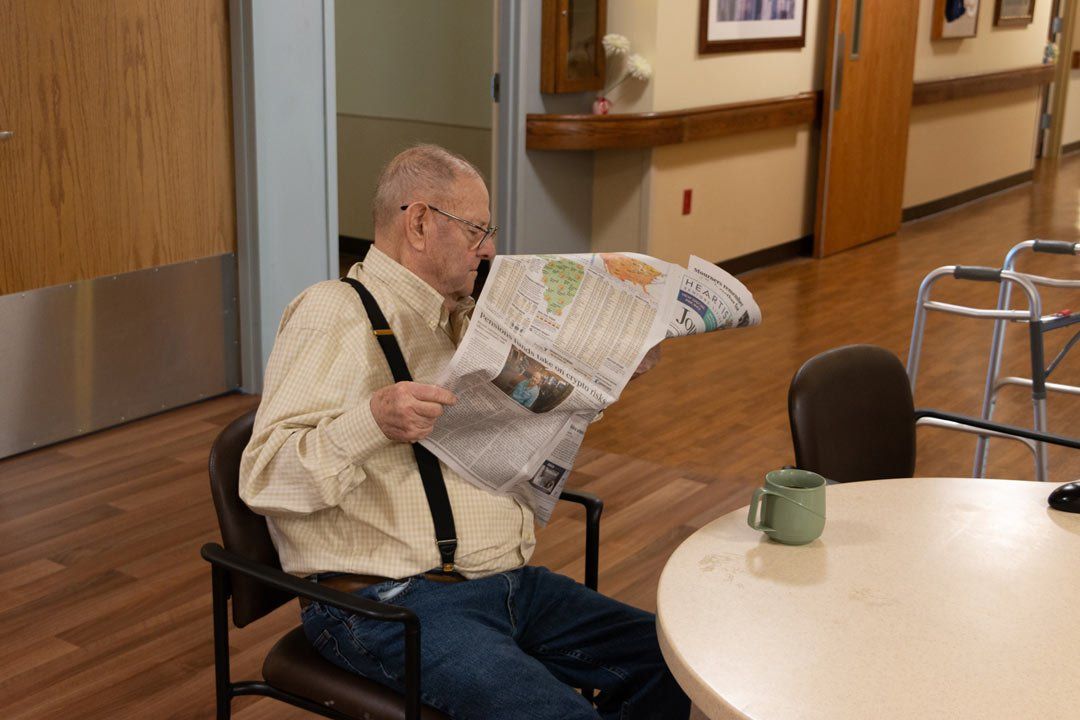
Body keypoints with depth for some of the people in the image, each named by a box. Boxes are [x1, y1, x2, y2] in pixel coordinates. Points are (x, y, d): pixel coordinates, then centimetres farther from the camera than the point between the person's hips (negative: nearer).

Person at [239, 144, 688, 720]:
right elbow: (263, 477, -17)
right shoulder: (334, 312, -9)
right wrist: (373, 422, -32)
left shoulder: (454, 320, 19)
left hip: (508, 581, 9)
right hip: (390, 603, -8)